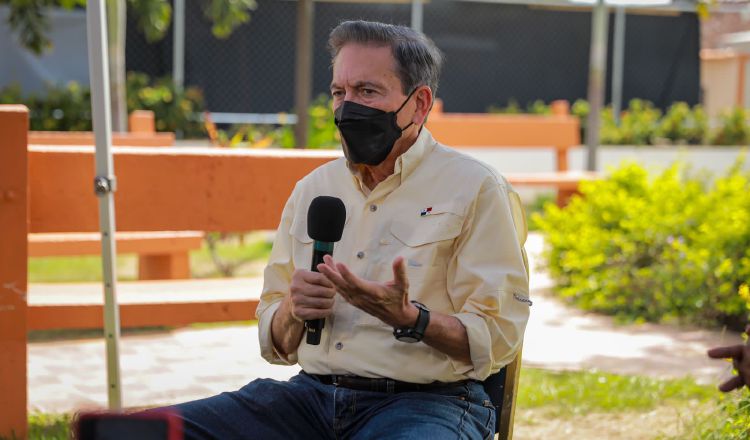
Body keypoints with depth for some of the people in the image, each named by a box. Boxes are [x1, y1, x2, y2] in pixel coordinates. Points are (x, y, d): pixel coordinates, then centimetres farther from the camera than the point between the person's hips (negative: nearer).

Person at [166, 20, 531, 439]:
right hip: (312, 395, 5)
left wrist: (408, 319, -22)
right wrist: (293, 313, -3)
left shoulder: (476, 189, 1)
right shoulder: (312, 189, 17)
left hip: (427, 401, -4)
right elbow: (276, 344, 20)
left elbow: (498, 339, -5)